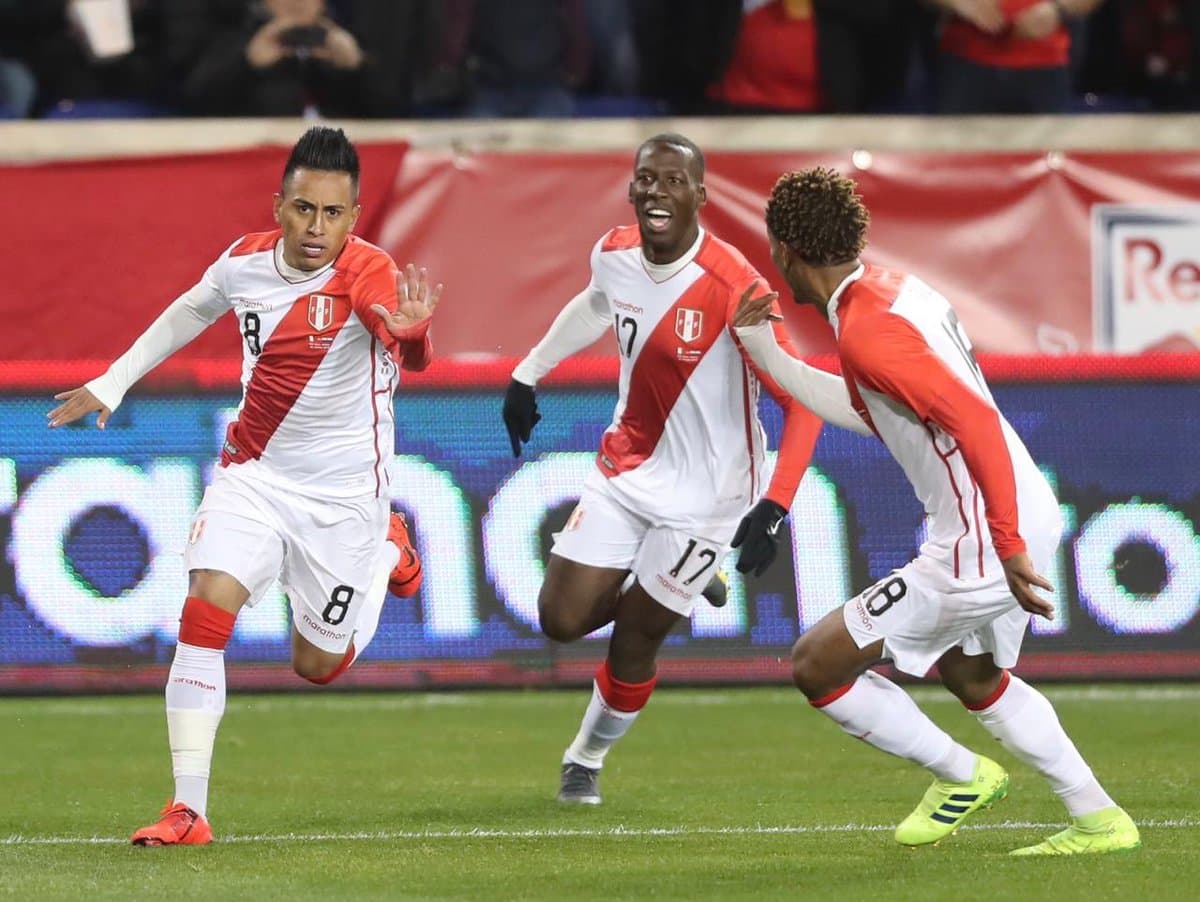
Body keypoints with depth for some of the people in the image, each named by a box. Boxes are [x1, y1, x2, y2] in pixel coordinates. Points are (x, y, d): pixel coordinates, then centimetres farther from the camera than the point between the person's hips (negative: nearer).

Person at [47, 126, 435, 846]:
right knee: (206, 609, -19)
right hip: (253, 474, 3)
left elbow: (413, 356, -43)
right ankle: (189, 810, -17)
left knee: (318, 665, 9)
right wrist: (114, 382, 22)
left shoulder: (366, 274, -22)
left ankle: (387, 550, 39)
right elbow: (189, 313, 16)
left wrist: (411, 332, -67)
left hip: (343, 491, -3)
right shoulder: (245, 261, -7)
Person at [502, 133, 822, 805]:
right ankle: (684, 582, 28)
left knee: (634, 642, 2)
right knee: (563, 619, 0)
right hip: (627, 468, 6)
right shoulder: (615, 255, -7)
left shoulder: (734, 288, -27)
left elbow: (802, 403, -25)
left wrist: (774, 509, -33)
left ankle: (588, 758, 30)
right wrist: (530, 374, 26)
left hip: (704, 492, -6)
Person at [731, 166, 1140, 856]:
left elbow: (975, 421, -29)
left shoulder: (866, 331, -20)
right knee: (973, 676, 33)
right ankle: (1099, 820, 33)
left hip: (978, 550, -10)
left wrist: (1009, 547, -28)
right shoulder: (894, 289, 10)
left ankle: (961, 775, 14)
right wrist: (768, 357, 24)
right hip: (1029, 511, 10)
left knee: (816, 664, -1)